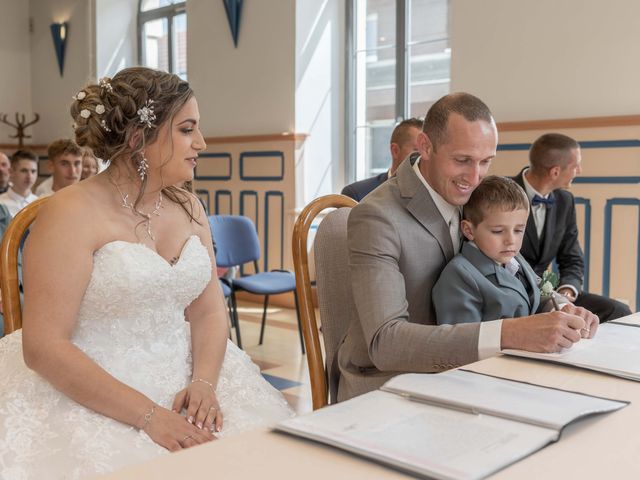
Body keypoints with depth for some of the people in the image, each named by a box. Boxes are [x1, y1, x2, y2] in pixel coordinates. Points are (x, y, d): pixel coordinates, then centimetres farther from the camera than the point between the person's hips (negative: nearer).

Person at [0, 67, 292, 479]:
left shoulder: (187, 208, 8)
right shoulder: (72, 214, -11)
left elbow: (209, 310, 8)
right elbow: (43, 346, -15)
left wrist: (204, 383, -11)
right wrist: (147, 415, -20)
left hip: (184, 385, 5)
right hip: (89, 396, -5)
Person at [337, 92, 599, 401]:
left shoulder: (466, 198, 0)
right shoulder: (375, 217, -21)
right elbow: (385, 343, -30)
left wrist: (555, 310, -12)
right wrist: (507, 333, -38)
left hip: (445, 375, 6)